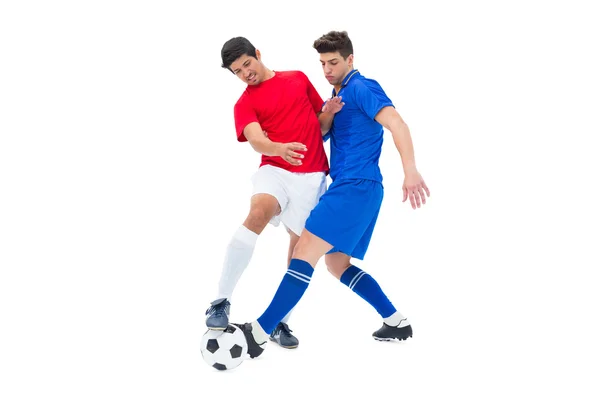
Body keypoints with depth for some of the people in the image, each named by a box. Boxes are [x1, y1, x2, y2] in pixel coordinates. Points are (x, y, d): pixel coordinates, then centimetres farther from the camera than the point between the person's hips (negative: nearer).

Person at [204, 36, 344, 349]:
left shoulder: (298, 78, 14)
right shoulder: (245, 104, 4)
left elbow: (321, 124, 21)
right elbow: (256, 140, -16)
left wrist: (331, 111, -3)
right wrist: (280, 149, -39)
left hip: (311, 177, 3)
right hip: (275, 170, -3)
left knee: (300, 247, 2)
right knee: (258, 214, -32)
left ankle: (280, 322, 17)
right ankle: (221, 303, -28)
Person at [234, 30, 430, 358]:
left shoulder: (362, 88, -8)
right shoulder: (337, 95, 21)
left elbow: (395, 123, -21)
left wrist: (410, 170, -32)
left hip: (356, 186, -11)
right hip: (350, 188, 11)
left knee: (305, 252, -18)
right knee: (337, 264, 15)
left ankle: (259, 334, -23)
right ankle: (397, 323, 20)